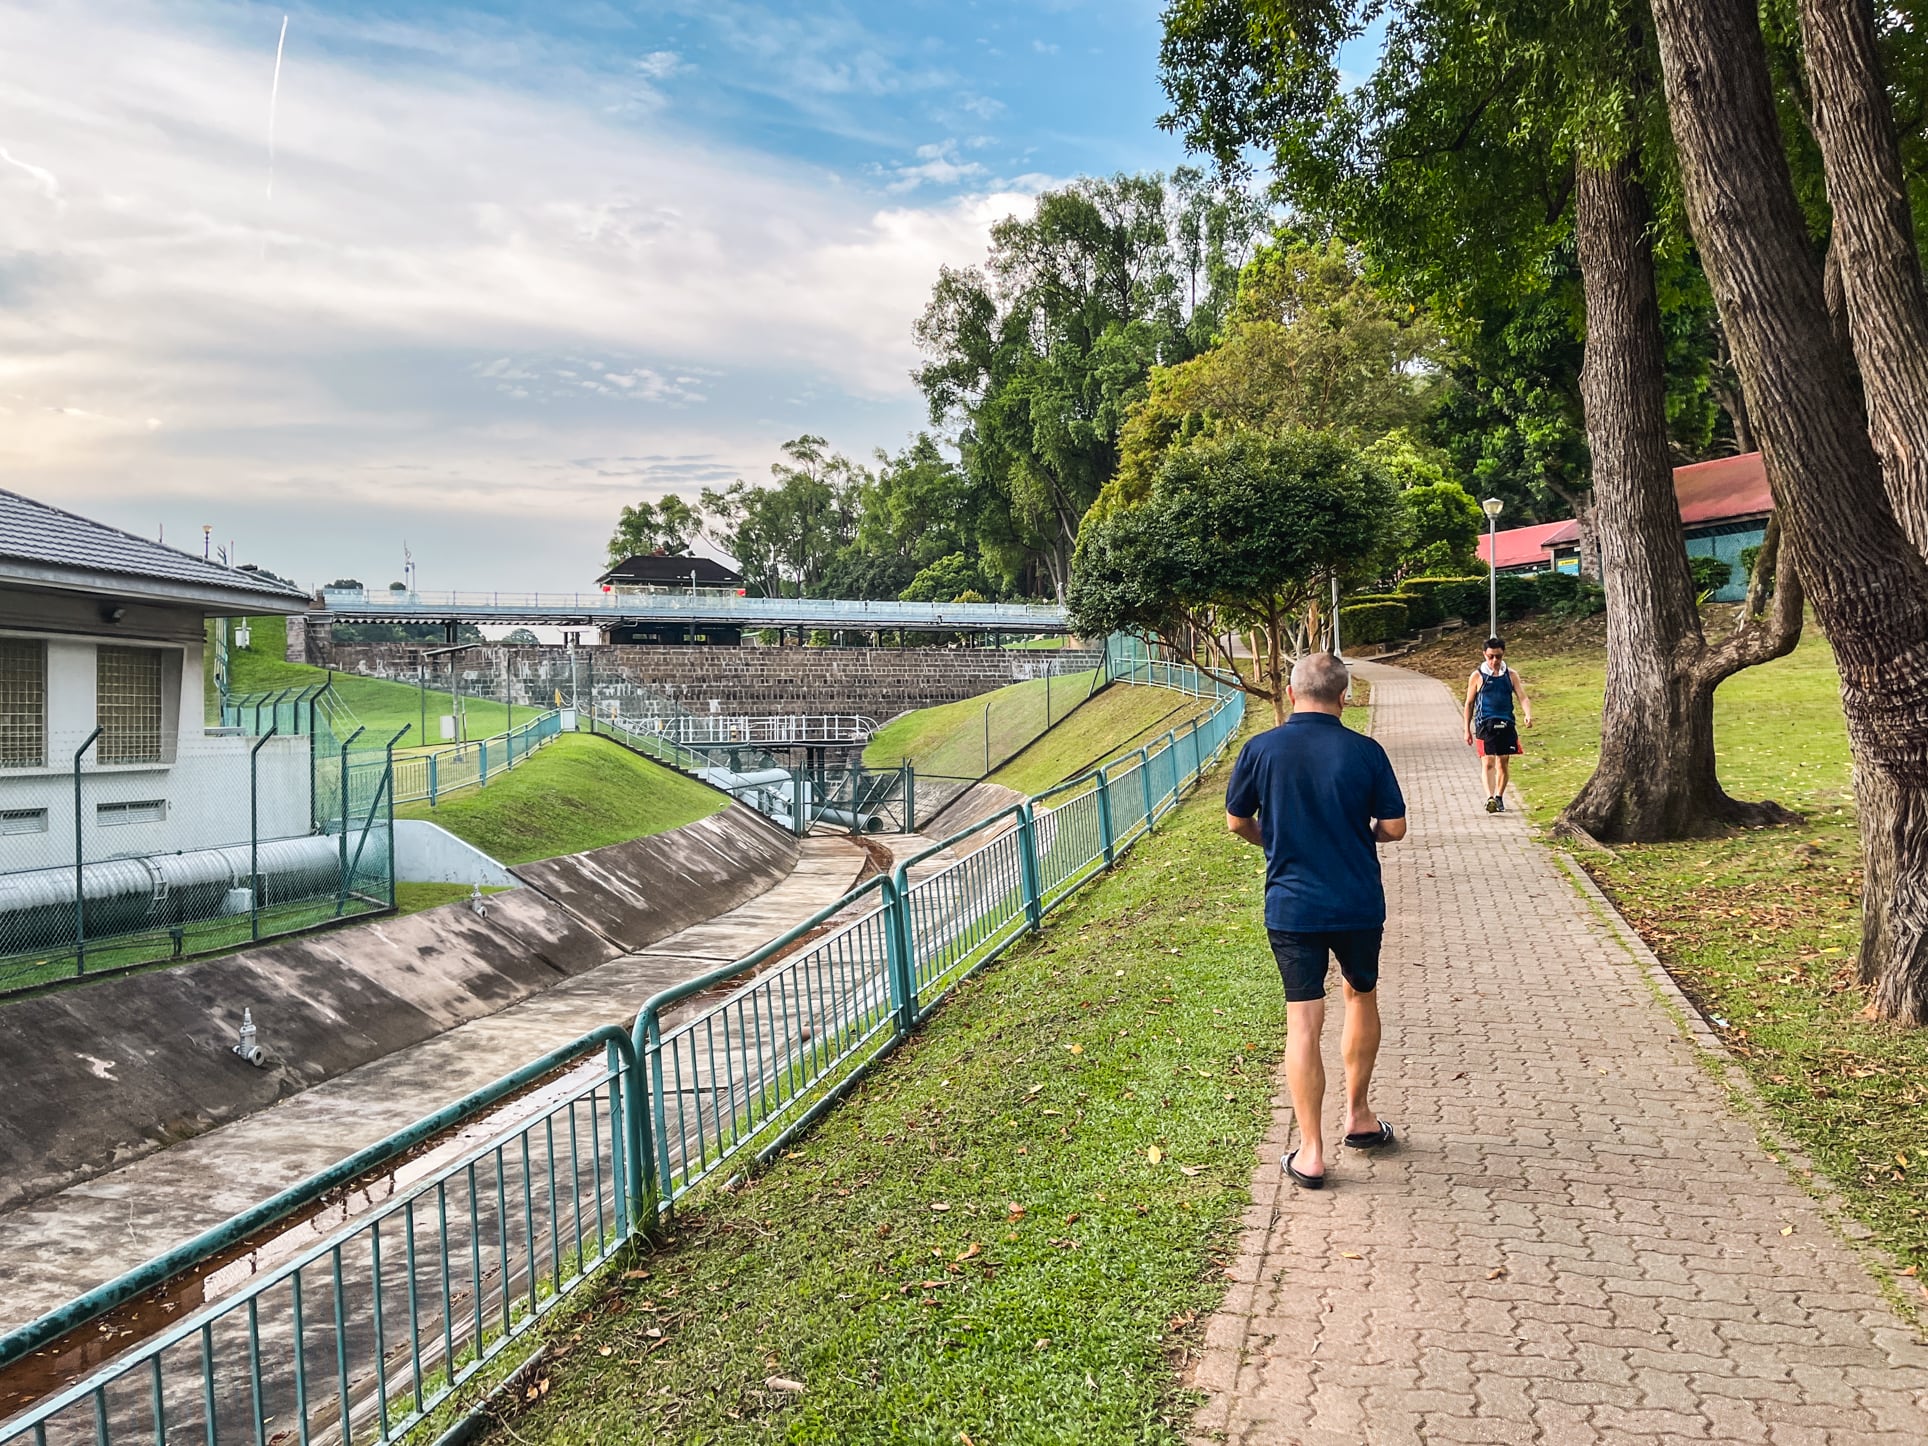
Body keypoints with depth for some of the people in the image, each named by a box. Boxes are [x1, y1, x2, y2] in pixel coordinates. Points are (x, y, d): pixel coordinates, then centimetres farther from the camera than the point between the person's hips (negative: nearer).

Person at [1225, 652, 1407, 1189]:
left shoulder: (1261, 749, -7)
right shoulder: (1365, 751, -7)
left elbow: (1236, 822, 4)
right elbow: (1394, 828, -2)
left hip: (1292, 907, -1)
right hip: (1359, 905, 1)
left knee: (1304, 1023, 2)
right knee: (1362, 997, 24)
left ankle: (1311, 1154, 6)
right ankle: (1359, 1116, 35)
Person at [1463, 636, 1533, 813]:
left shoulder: (1511, 675, 8)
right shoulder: (1477, 676, 2)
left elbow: (1523, 698, 1)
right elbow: (1469, 703, 7)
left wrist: (1528, 715, -20)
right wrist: (1467, 730, 6)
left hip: (1506, 725, 3)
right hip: (1485, 725, -3)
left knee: (1503, 763, 9)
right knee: (1487, 762, -13)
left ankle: (1499, 798, 23)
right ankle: (1490, 798, -25)